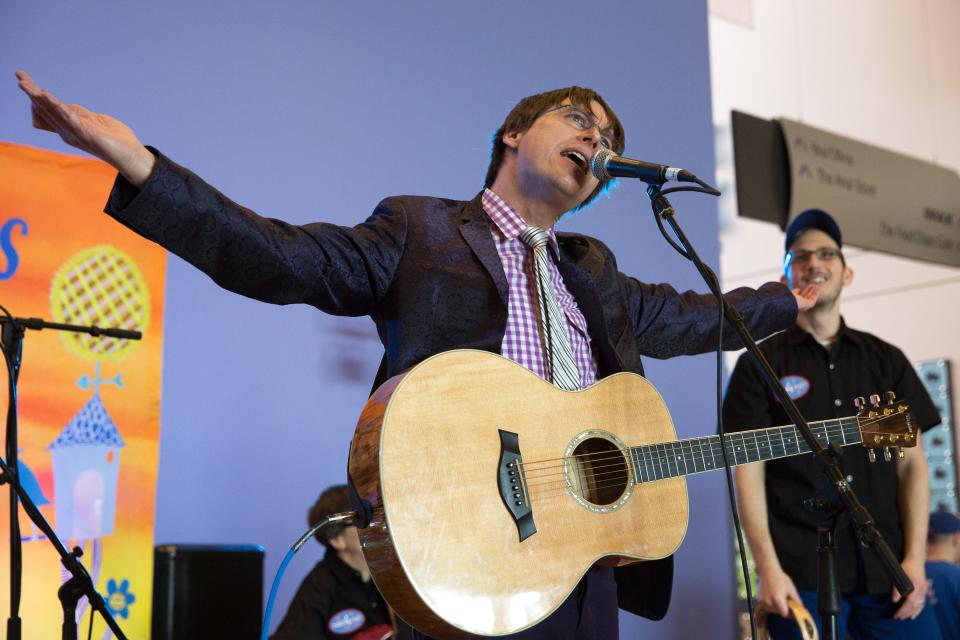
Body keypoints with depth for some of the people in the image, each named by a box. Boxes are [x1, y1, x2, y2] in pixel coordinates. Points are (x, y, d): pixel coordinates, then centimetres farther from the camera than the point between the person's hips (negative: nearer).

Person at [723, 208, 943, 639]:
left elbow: (911, 462, 9)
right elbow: (749, 471, -3)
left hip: (886, 568, 3)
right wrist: (768, 568, -11)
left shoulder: (886, 361, 12)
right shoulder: (759, 366, 2)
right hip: (801, 572, -3)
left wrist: (914, 559, -1)